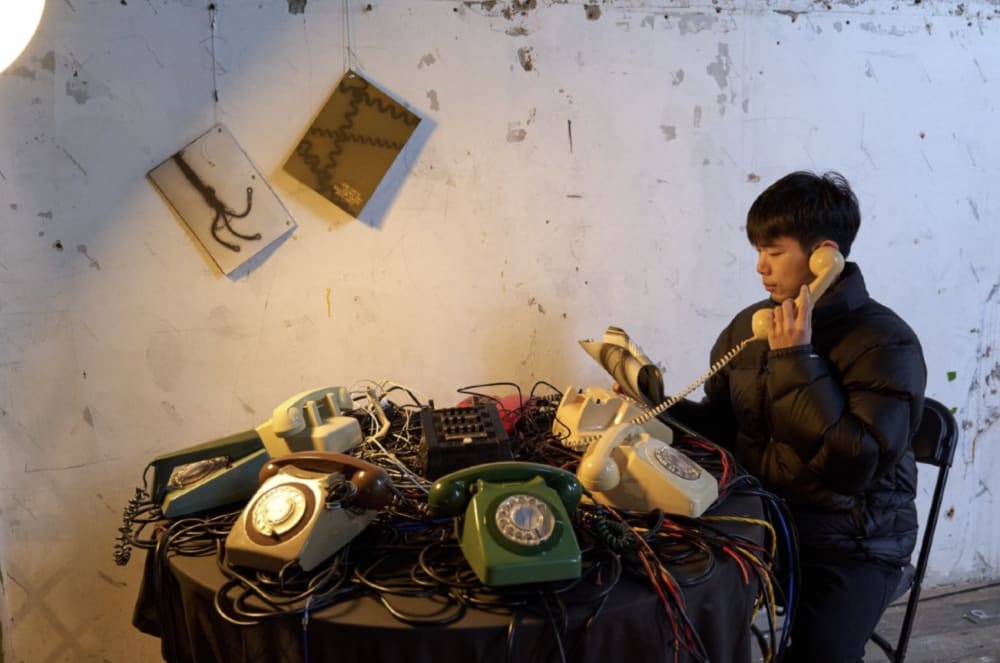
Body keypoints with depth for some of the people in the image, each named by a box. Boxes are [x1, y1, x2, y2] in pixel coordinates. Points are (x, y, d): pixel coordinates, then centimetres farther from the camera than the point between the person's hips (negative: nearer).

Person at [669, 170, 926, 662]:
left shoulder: (886, 343, -14)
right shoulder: (749, 325, 3)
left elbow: (855, 466, -24)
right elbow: (722, 423, 12)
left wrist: (797, 360, -23)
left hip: (849, 544, -4)